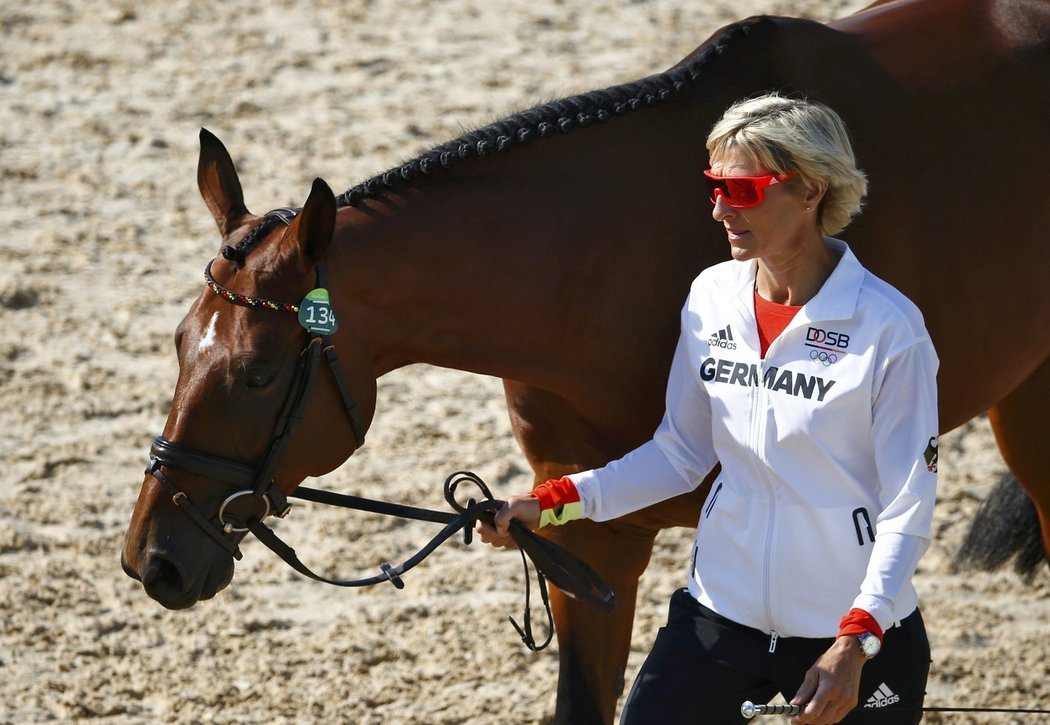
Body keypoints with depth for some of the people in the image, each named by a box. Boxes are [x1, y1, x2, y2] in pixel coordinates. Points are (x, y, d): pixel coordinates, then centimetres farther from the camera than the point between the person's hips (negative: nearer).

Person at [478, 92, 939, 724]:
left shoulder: (889, 329, -16)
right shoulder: (712, 298, 1)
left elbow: (907, 510, -14)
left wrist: (855, 643, -25)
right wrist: (555, 503, 0)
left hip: (860, 633, -4)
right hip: (720, 615, 4)